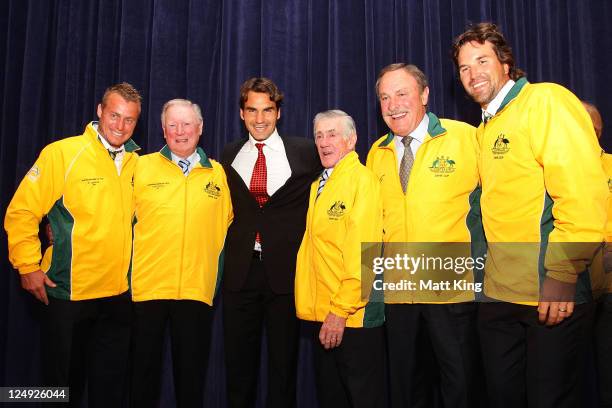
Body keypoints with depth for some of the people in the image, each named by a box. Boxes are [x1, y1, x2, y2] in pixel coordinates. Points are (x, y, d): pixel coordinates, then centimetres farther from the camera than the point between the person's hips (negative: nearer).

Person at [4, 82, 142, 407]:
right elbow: (21, 212, -7)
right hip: (68, 293, -3)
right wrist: (28, 267, -10)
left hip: (119, 295, 4)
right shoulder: (62, 153, -9)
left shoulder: (136, 163, 3)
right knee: (63, 381, 13)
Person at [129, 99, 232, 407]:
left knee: (191, 373, 12)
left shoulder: (217, 173, 6)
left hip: (197, 289, 1)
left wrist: (207, 258, 6)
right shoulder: (142, 167, 1)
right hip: (148, 286, 0)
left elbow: (225, 222, 13)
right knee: (144, 370, 12)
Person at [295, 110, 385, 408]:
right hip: (322, 315, 8)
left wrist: (340, 310, -21)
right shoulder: (317, 186, 14)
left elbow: (362, 253, -19)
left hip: (354, 315, -8)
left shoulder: (362, 179, -12)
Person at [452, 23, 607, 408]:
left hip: (552, 296, -7)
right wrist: (495, 268, 12)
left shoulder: (546, 100, -8)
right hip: (499, 295, 8)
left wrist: (562, 276, -20)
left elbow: (583, 193, -18)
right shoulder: (486, 127, 16)